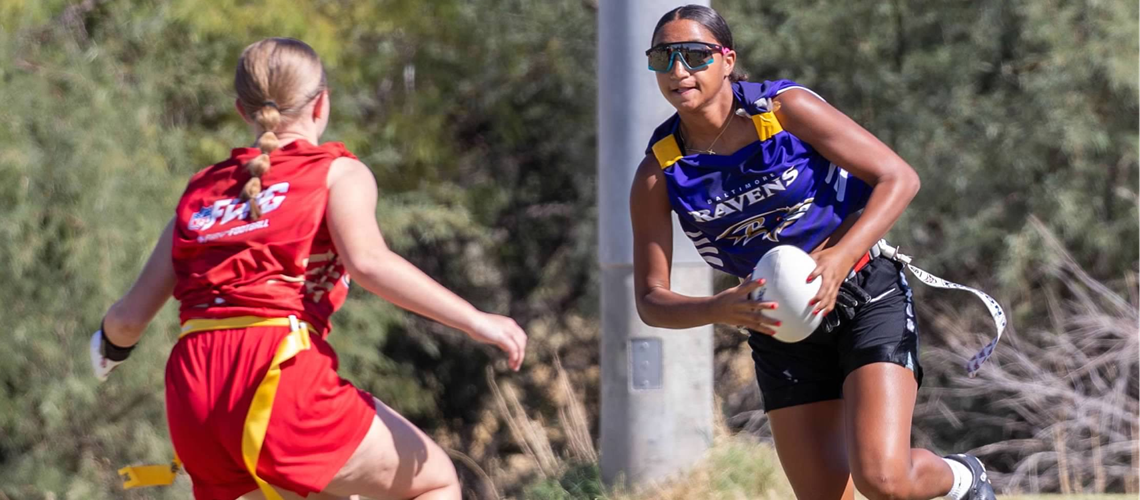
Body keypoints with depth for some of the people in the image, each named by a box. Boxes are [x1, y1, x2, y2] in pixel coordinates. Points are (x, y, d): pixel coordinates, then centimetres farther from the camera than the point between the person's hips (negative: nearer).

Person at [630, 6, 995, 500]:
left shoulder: (787, 108, -15)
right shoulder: (658, 174, -7)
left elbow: (898, 177, -15)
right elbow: (651, 301, -7)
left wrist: (838, 259, -29)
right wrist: (721, 309, -29)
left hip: (866, 298, -4)